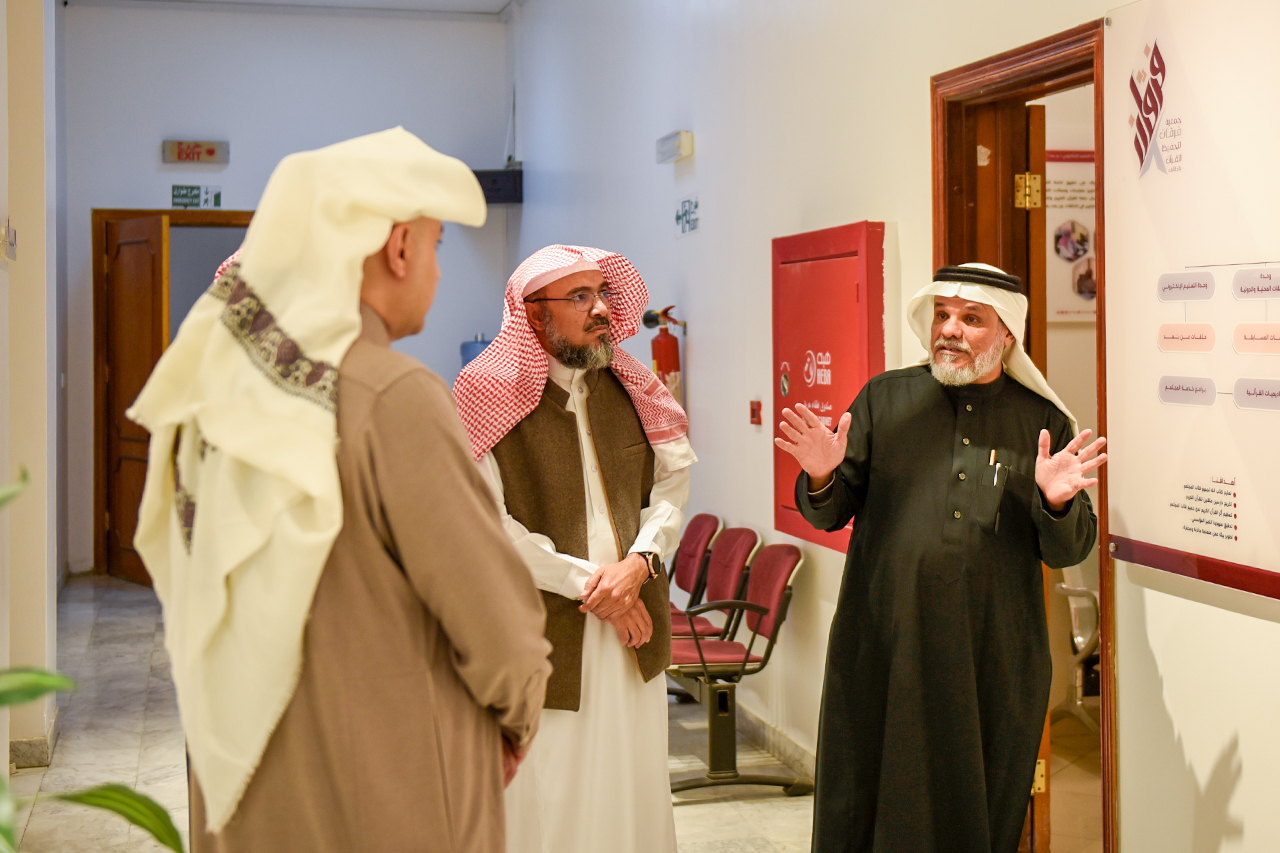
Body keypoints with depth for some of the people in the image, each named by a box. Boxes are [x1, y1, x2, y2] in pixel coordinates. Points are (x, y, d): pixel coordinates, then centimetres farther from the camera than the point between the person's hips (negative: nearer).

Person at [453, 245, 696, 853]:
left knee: (634, 792, 14)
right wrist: (586, 581, -13)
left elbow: (671, 488, 9)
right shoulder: (488, 395, -8)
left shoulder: (631, 389, 10)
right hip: (543, 637, -5)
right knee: (546, 804, 2)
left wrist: (639, 562, -10)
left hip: (634, 630, 5)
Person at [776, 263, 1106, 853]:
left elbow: (1069, 551, 4)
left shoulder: (1046, 423, 5)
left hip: (994, 665, 0)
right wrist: (822, 477, -15)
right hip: (882, 651, 0)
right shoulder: (884, 399, 6)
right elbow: (830, 515, 7)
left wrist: (1056, 502, -17)